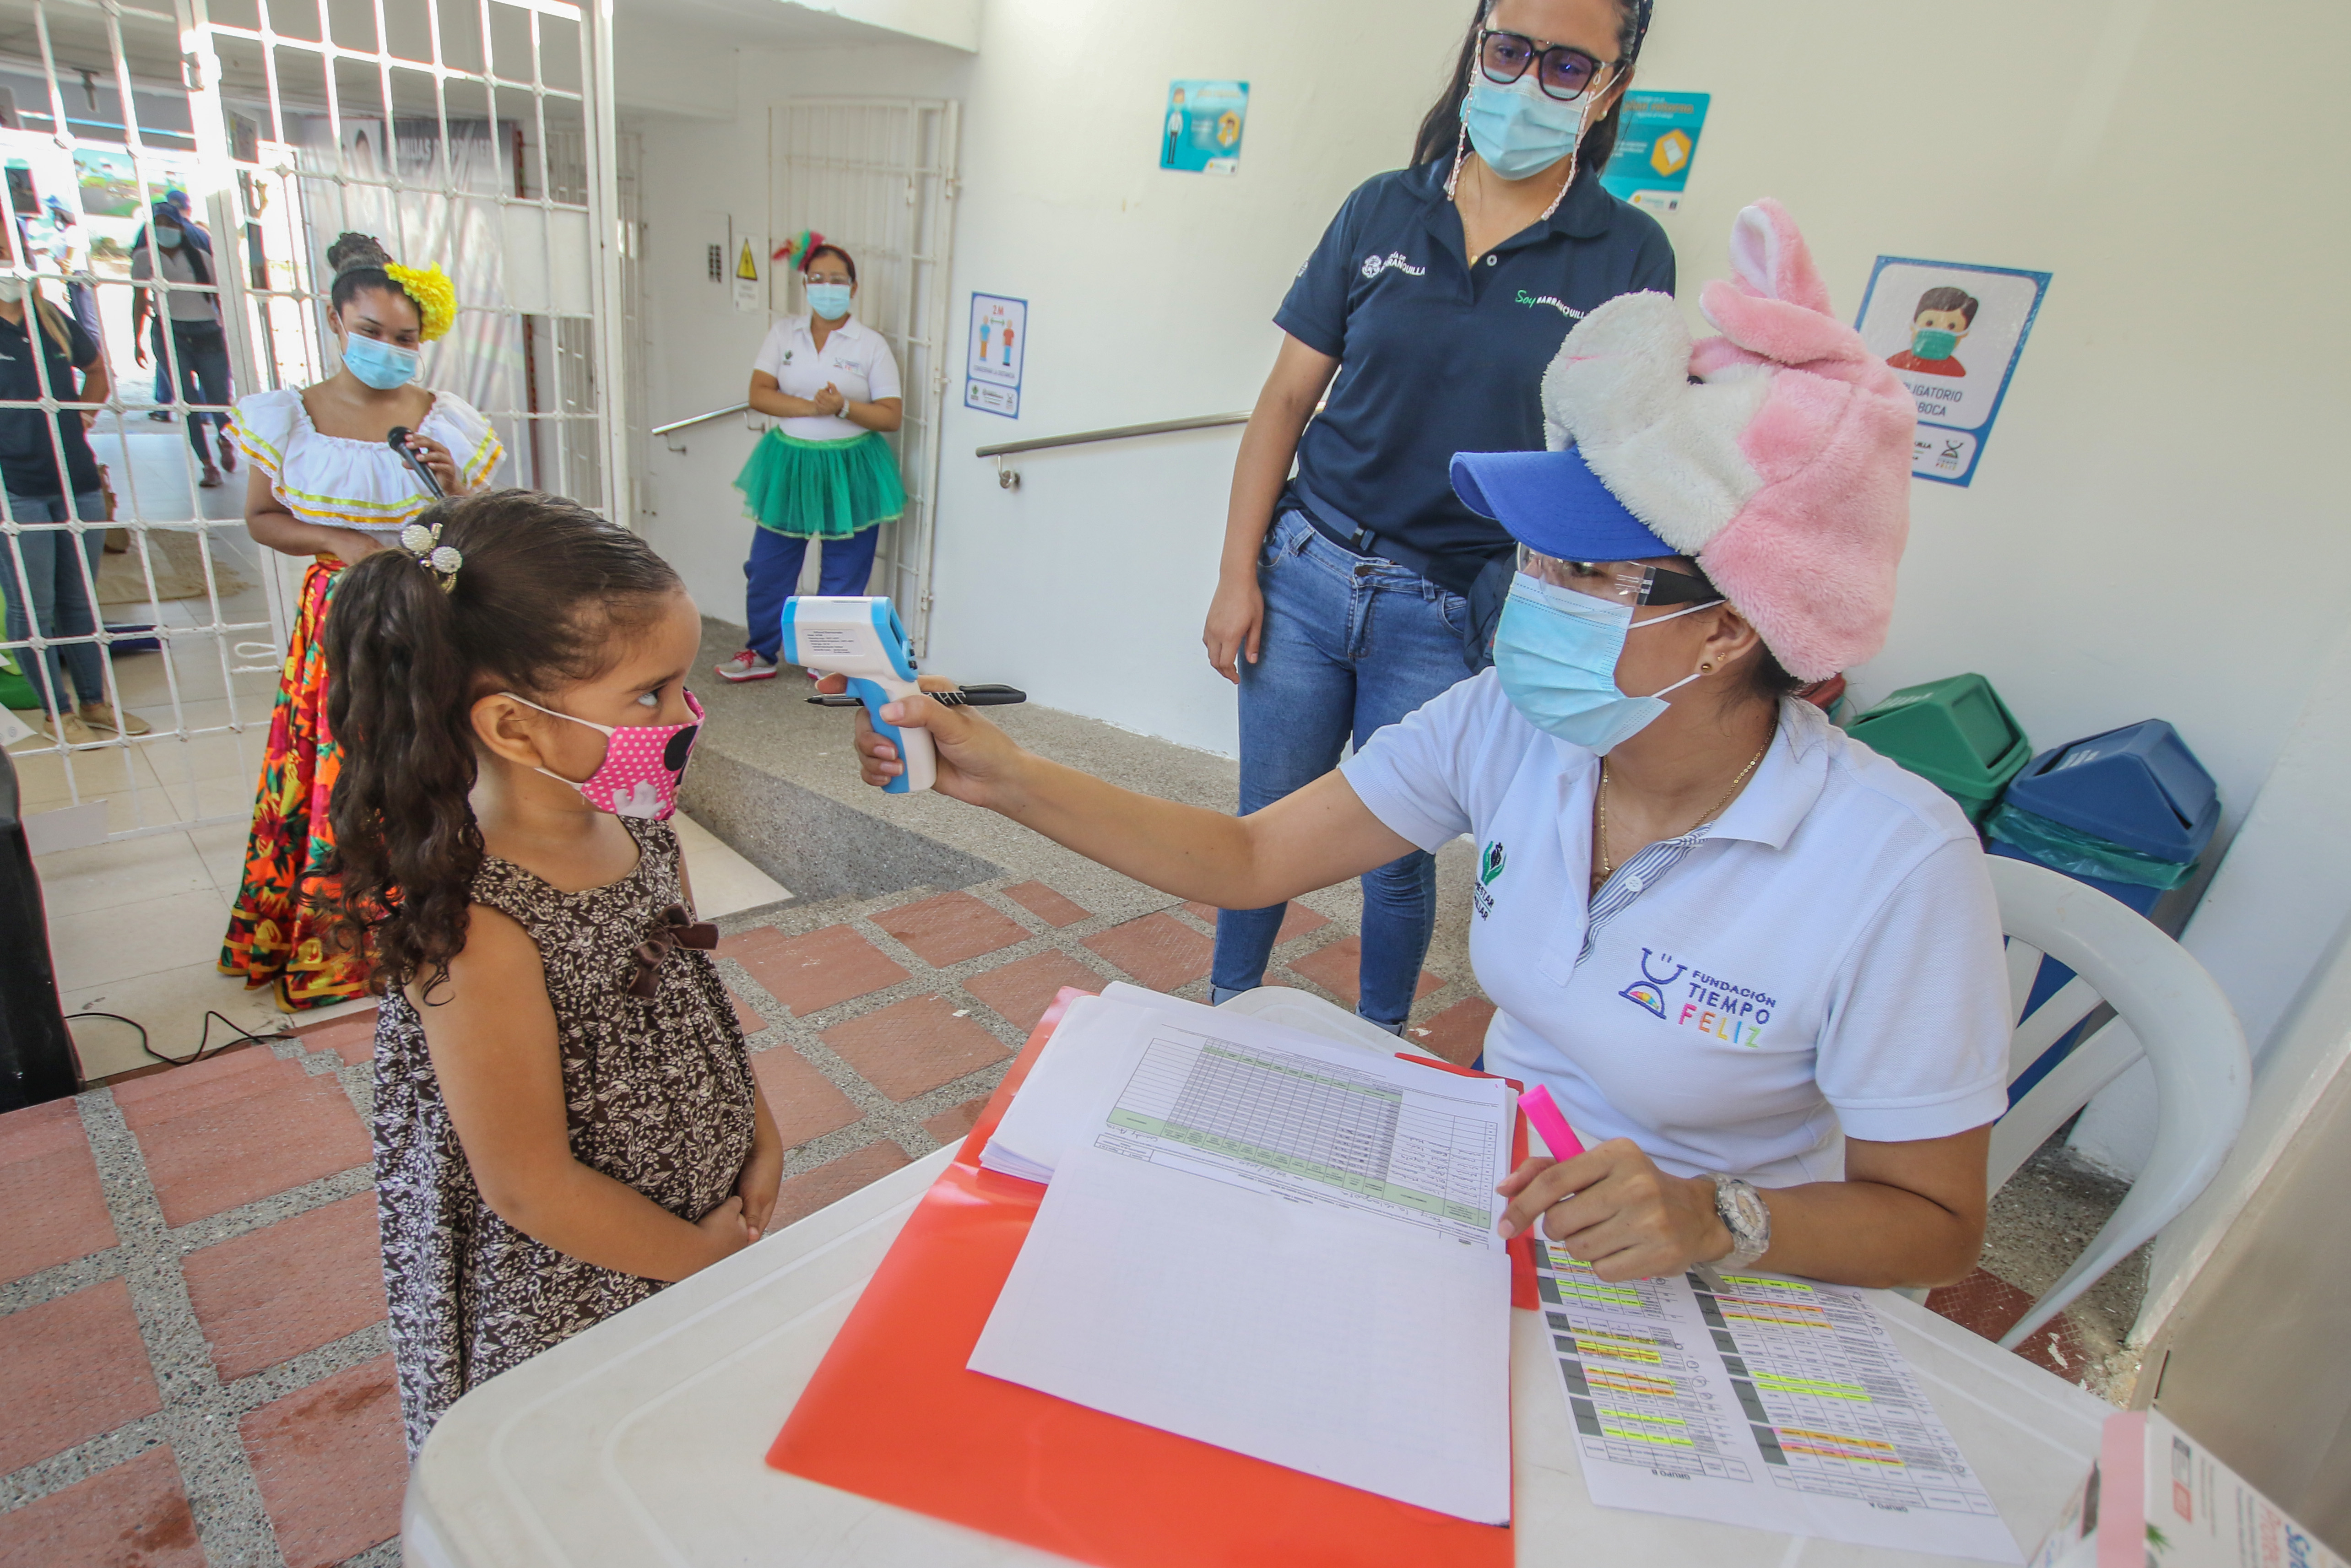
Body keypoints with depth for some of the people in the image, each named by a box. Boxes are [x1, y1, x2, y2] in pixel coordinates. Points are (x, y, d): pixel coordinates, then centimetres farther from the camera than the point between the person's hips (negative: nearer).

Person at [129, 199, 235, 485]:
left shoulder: (201, 256, 6)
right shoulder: (144, 258, 6)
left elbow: (218, 297, 9)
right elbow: (140, 301, 9)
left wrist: (229, 333, 5)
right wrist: (137, 340, 5)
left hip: (208, 332, 0)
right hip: (170, 334, 0)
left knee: (220, 399, -3)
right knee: (188, 401, -7)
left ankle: (224, 438, 32)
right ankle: (208, 465, -1)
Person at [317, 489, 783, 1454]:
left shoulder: (639, 828, -8)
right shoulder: (474, 926, -31)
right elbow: (530, 1187, -23)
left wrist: (756, 1126, 0)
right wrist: (700, 1258, -12)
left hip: (707, 1223, 7)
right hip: (567, 1300, -6)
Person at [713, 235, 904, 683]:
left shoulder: (872, 344, -3)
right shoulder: (783, 333, 4)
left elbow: (892, 415, -8)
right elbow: (759, 394, -4)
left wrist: (844, 408, -24)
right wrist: (814, 407, -18)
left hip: (850, 468, -3)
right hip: (790, 464, 3)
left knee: (844, 572, 6)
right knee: (768, 565, 9)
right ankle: (762, 654, 25)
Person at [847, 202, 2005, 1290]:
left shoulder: (1894, 867, -25)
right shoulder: (1507, 725, -13)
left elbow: (1933, 1225, -13)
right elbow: (1249, 858, -10)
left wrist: (1718, 1219, -32)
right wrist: (1006, 780, -17)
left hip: (1713, 1312, -3)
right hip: (1491, 1195, 4)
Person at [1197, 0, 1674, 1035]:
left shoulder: (1629, 256, 1)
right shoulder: (1383, 210, 5)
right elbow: (1286, 402, 5)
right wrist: (1238, 573, -1)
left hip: (1448, 620, -1)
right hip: (1305, 573, 2)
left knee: (1398, 853, 9)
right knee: (1267, 823, 10)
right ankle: (1225, 1012, 35)